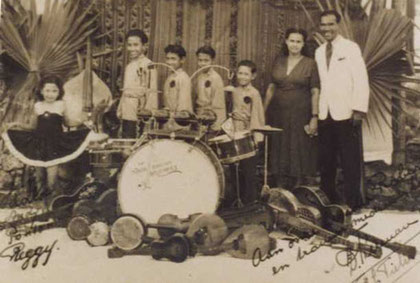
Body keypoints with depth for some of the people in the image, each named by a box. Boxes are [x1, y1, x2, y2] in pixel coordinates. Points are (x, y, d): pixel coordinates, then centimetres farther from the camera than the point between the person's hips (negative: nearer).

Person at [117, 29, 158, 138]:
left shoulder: (147, 65, -10)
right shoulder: (130, 65, 15)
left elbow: (151, 91, -14)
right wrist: (120, 110, 19)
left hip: (139, 115, -8)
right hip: (127, 115, 8)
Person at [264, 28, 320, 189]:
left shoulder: (310, 64, -1)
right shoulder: (279, 62, 9)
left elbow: (315, 92, -4)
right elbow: (271, 88, 12)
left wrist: (314, 117, -11)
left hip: (300, 114, -3)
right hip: (278, 114, 4)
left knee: (299, 154, 1)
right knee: (279, 153, 8)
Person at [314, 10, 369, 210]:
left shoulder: (351, 48, -2)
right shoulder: (319, 52, 13)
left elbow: (361, 81, -8)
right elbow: (320, 83, 11)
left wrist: (359, 110, -15)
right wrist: (315, 112, 6)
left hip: (346, 114, -5)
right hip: (325, 116, 5)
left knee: (350, 161, -1)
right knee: (326, 160, 10)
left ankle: (352, 203, 9)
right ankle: (328, 199, 23)